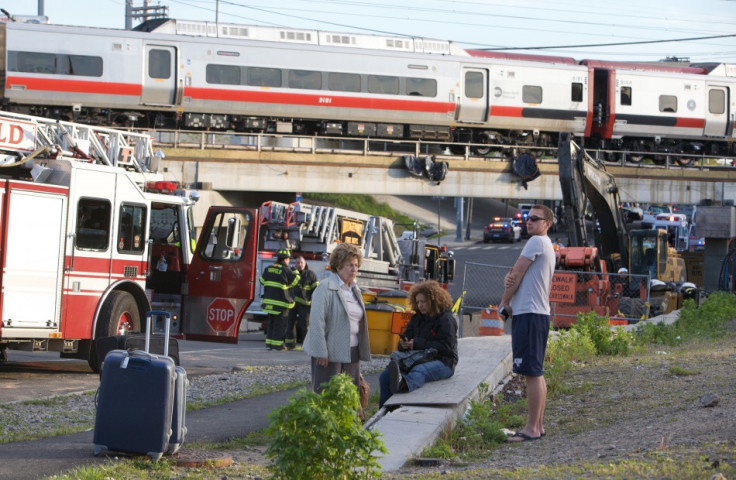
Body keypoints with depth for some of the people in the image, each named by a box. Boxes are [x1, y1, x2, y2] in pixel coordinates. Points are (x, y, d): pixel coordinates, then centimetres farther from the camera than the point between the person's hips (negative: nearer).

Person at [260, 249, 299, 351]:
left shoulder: (269, 269, 7)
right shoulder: (286, 271, -10)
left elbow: (262, 280, 16)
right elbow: (294, 281, 1)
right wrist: (296, 273, 18)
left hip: (269, 300, 6)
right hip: (281, 300, -6)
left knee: (271, 321, 15)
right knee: (280, 322, 1)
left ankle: (269, 342, 15)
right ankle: (277, 344, -1)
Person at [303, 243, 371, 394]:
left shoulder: (354, 289, 15)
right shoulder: (325, 288, -10)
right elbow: (317, 321, -16)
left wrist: (361, 350, 17)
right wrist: (321, 353, -20)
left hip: (351, 353, 8)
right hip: (331, 352, -8)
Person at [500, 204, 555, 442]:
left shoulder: (537, 242, -10)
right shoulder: (545, 246, 21)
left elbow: (517, 275, -11)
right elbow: (515, 275, 15)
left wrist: (505, 301, 3)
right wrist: (509, 278, -9)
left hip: (529, 314, -11)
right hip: (536, 314, 11)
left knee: (532, 372, -10)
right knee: (535, 373, 13)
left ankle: (531, 428, -12)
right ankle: (538, 425, 16)